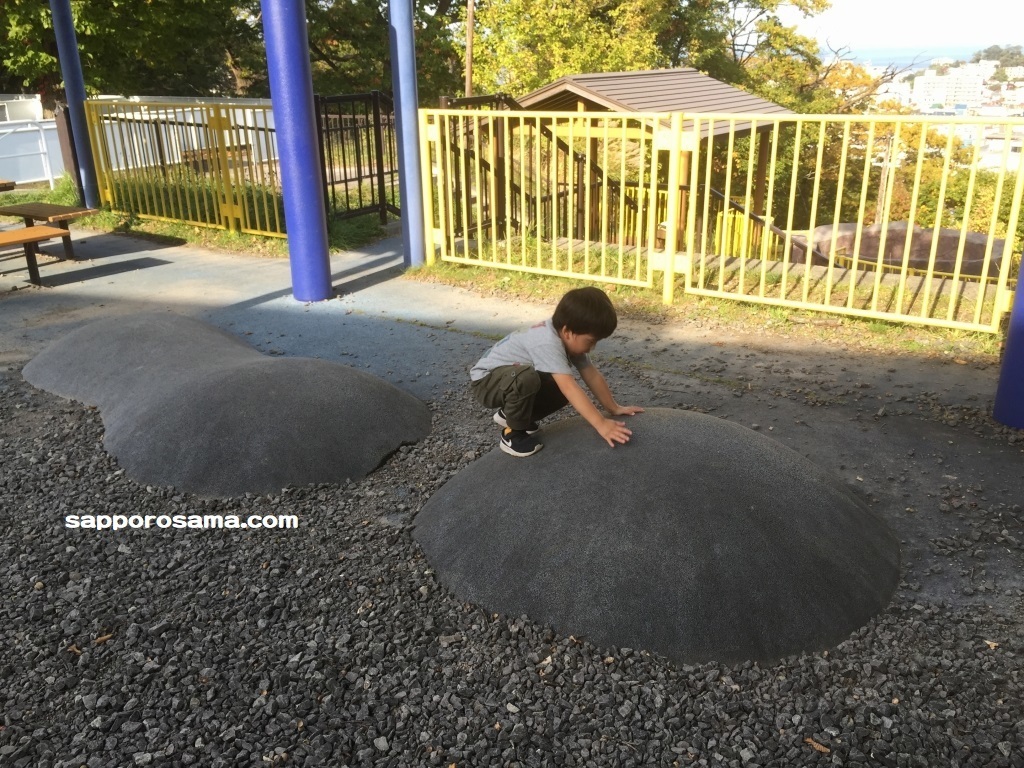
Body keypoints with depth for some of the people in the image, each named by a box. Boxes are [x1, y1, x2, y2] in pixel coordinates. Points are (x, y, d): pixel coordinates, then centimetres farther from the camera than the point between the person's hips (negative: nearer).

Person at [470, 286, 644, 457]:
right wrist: (601, 424, -43)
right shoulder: (548, 343, -35)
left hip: (516, 380, 9)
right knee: (527, 377, -38)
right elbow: (570, 388, -41)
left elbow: (592, 375, 0)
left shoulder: (570, 338, -7)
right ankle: (513, 433, -14)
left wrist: (614, 408, -1)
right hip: (486, 380, -9)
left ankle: (511, 414, 14)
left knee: (564, 387, -2)